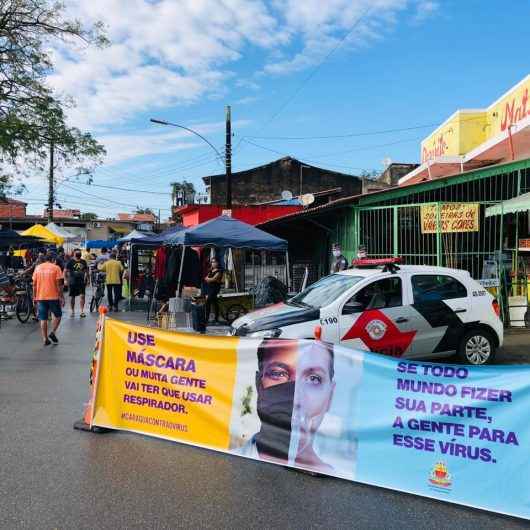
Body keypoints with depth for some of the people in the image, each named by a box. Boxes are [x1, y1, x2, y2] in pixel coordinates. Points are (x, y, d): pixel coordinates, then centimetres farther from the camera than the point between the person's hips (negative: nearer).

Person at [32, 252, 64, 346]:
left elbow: (34, 284, 8)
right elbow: (59, 284, -9)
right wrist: (61, 297, -4)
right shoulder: (56, 268, -5)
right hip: (53, 297, -3)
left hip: (41, 297, 3)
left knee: (43, 319, 8)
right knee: (57, 315, 15)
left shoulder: (37, 268, 7)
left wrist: (34, 297, 15)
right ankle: (53, 333, 0)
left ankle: (45, 339, 8)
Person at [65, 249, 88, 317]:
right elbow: (65, 271, -2)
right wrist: (67, 279, -8)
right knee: (72, 296, 8)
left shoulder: (83, 262, 9)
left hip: (81, 281, 2)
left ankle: (82, 311, -2)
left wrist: (86, 278, 8)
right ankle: (72, 311, 21)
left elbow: (86, 271, 19)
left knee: (82, 296, -7)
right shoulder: (71, 262, -2)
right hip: (72, 282, -2)